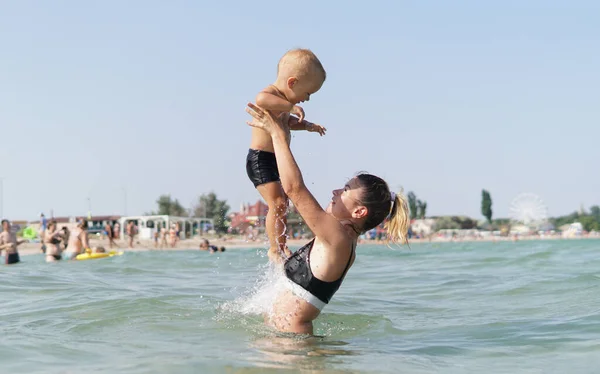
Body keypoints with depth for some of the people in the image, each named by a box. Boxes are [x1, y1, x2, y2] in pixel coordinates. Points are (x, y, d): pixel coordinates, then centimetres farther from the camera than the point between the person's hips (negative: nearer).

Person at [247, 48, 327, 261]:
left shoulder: (282, 102, 14)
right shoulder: (269, 95, -18)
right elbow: (261, 100, -45)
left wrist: (306, 125, 22)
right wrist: (290, 106, -44)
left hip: (275, 161, 11)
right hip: (261, 159, -11)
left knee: (281, 204, 21)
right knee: (277, 203, -21)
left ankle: (280, 249, 35)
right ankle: (276, 251, -18)